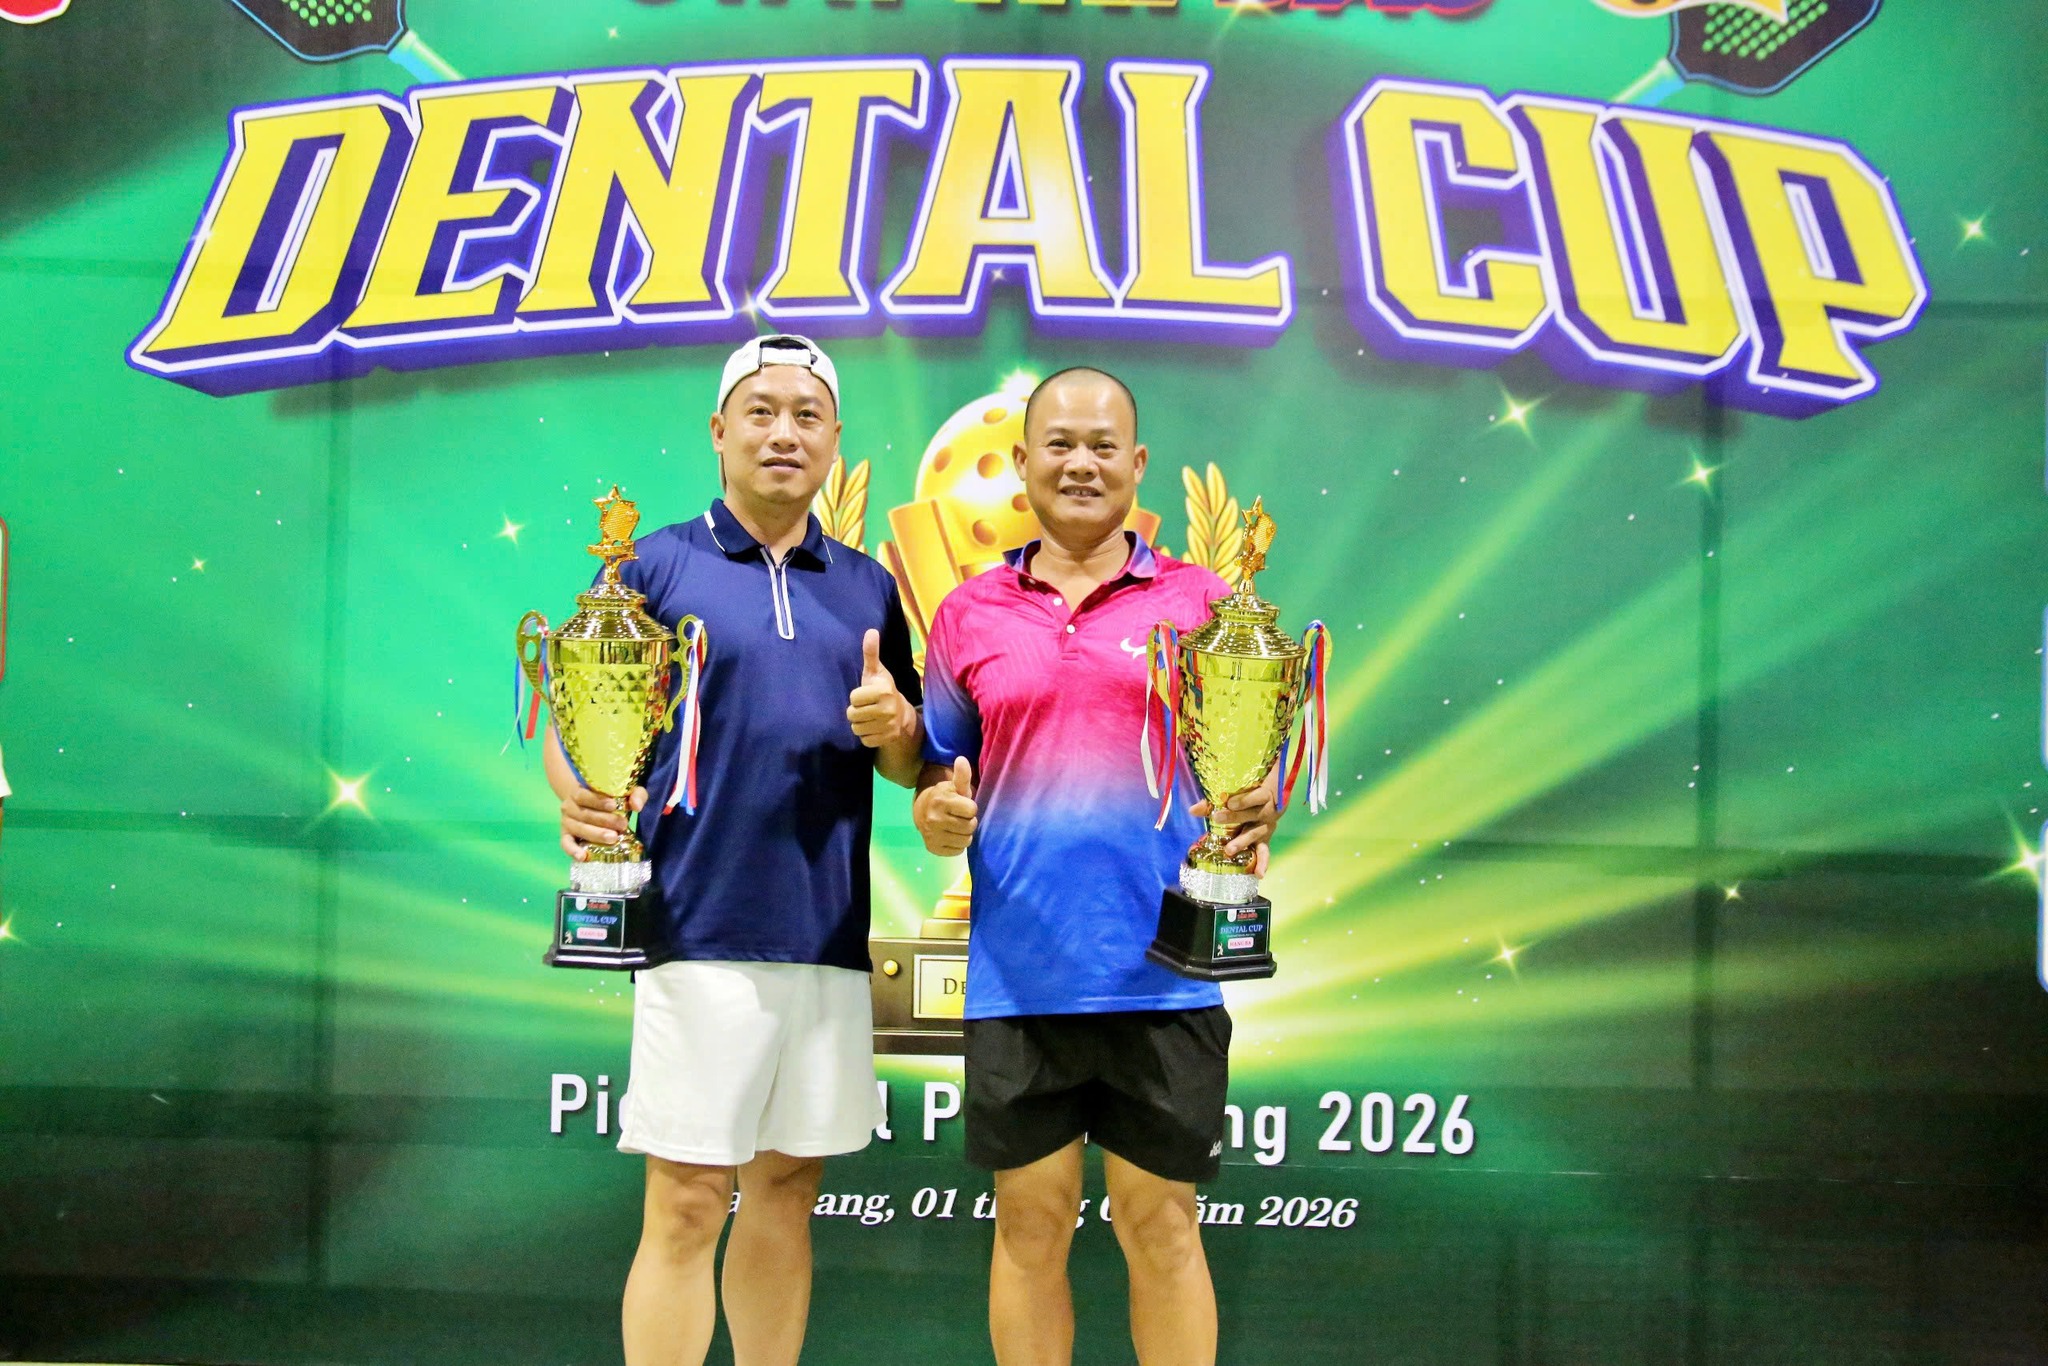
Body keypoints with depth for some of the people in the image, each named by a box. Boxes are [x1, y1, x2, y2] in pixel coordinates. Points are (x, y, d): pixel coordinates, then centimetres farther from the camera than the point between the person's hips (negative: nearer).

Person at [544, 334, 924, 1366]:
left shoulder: (869, 588, 14)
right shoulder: (655, 565, 3)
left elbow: (911, 763, 17)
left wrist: (893, 724, -6)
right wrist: (576, 799, -21)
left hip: (831, 935, 4)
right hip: (701, 932, -4)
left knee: (785, 1191, 12)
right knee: (687, 1202, -5)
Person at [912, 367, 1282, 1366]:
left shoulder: (1201, 602, 6)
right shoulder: (970, 613, 9)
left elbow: (1256, 767, 8)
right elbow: (939, 774, 14)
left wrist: (1253, 817, -14)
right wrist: (939, 817, -8)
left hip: (1163, 972, -1)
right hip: (1016, 973, 1)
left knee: (1160, 1227, 6)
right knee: (1030, 1227, 8)